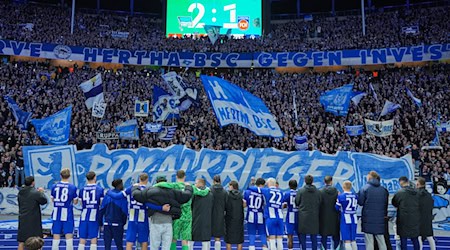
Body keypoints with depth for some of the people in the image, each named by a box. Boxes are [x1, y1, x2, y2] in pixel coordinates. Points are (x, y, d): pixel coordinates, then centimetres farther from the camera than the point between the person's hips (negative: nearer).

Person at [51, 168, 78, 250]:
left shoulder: (54, 186, 0)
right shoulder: (73, 187, -8)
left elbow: (53, 200, 11)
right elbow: (75, 202, -2)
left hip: (57, 214, 3)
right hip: (67, 214, -3)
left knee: (56, 236, 10)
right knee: (69, 236, 3)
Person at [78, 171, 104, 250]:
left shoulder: (82, 190, 5)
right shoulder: (100, 189, -3)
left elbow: (82, 204, 9)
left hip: (84, 216, 2)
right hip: (94, 216, -2)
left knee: (82, 239, 8)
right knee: (93, 239, 2)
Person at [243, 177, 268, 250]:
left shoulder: (247, 192, -1)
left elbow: (244, 204, 3)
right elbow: (265, 206, -4)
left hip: (251, 217, 2)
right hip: (260, 217, -2)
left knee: (251, 235, 8)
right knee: (263, 234, 9)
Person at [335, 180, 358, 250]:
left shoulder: (340, 196, -10)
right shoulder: (355, 196, 2)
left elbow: (337, 208, -3)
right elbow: (356, 207, 11)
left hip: (345, 219, -4)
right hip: (354, 219, 4)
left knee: (347, 240, -2)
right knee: (353, 240, 15)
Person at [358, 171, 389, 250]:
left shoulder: (365, 188, -8)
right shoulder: (384, 190, 4)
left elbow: (360, 202, -9)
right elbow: (386, 204, 9)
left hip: (368, 219, -4)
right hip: (380, 219, 4)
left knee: (369, 243, 1)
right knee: (381, 242, 13)